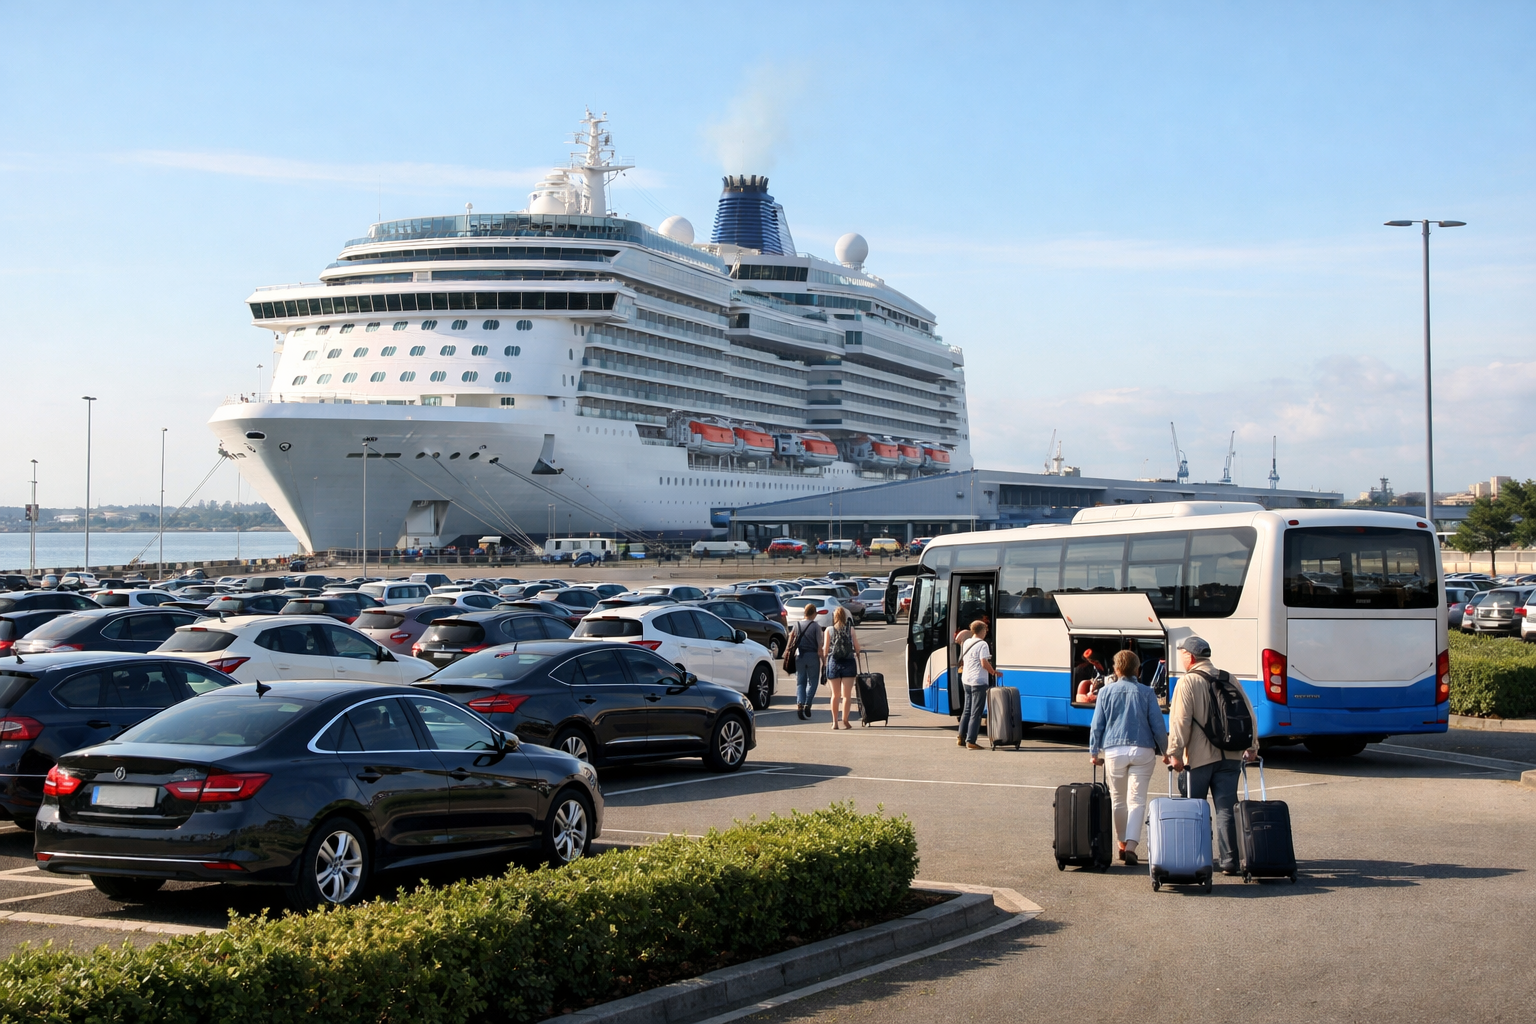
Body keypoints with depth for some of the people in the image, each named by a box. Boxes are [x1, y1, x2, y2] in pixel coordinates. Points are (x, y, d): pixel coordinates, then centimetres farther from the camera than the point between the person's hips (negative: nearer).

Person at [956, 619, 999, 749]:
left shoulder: (966, 643, 11)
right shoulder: (982, 644, -13)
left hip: (966, 680, 8)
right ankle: (970, 741, -8)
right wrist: (993, 672, -7)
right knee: (976, 713, -5)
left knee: (967, 710, 17)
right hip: (978, 682, -8)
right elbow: (984, 663, -20)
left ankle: (962, 737, 20)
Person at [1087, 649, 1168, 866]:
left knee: (1118, 799, 16)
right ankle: (1131, 845, -16)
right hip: (1142, 751, -1)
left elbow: (1097, 725, 4)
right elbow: (1158, 725, 2)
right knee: (1137, 800, -1)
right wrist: (1165, 750, 14)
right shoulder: (1146, 693, 0)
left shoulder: (1106, 692, 2)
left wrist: (1094, 752, 13)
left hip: (1113, 751, 1)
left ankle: (1122, 844, 23)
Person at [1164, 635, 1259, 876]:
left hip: (1199, 757, -4)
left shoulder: (1188, 682, -7)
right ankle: (1229, 861, 0)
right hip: (1230, 756, 4)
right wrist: (1252, 746, 19)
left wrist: (1174, 753, -13)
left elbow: (1180, 721, -14)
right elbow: (1249, 714, 12)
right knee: (1226, 809, 4)